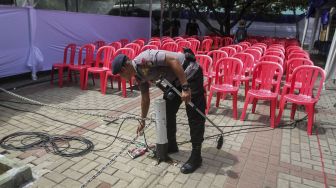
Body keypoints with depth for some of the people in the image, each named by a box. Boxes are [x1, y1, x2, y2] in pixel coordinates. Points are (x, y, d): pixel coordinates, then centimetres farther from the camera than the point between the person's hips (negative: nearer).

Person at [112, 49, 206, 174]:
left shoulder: (143, 59, -21)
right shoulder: (139, 76, 7)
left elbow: (173, 60, -27)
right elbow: (145, 99, 20)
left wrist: (185, 87, -29)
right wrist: (143, 121, 29)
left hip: (190, 72, -9)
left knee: (194, 116, -6)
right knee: (167, 111, 11)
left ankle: (196, 156, 2)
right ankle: (171, 145, 26)